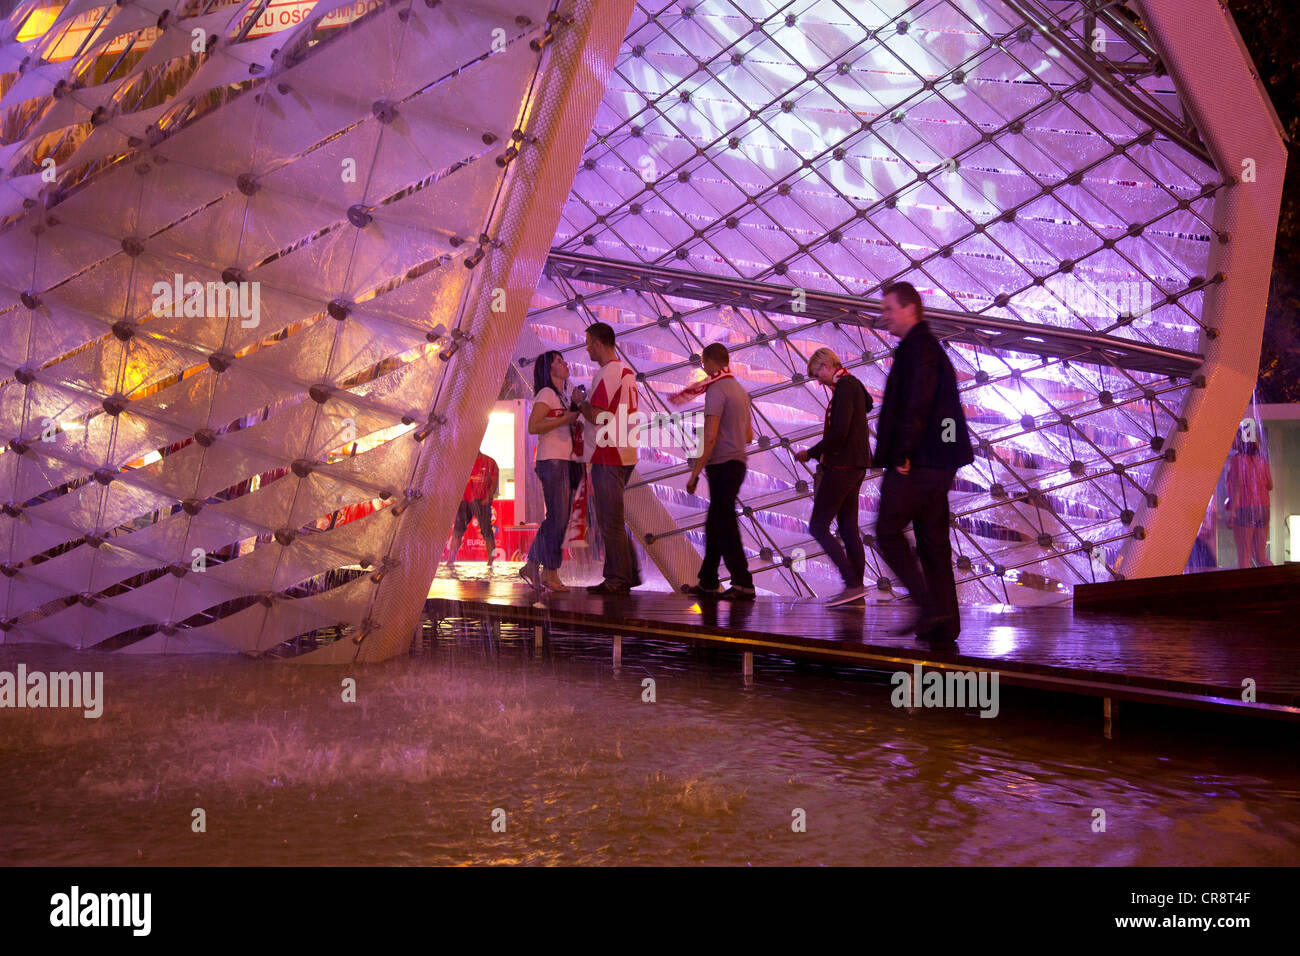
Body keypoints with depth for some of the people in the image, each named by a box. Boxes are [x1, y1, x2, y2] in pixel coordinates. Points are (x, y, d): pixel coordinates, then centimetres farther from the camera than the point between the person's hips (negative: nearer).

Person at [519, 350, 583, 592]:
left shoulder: (564, 396, 21)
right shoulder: (546, 394, -5)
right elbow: (533, 427, -16)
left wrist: (577, 425, 10)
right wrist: (564, 419, -17)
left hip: (566, 462, 9)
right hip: (551, 461, -9)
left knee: (560, 518, 7)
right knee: (557, 516, -10)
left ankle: (532, 566, 14)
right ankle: (550, 572, -5)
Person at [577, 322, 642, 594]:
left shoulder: (605, 374, -14)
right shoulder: (627, 372, 16)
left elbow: (597, 417, -20)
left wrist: (579, 402, -2)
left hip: (608, 457, -10)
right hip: (625, 453, 10)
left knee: (609, 520, -5)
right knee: (614, 519, 16)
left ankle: (617, 580, -2)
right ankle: (629, 573, 18)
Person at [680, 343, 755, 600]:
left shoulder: (716, 390, -12)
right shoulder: (740, 390, 17)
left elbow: (710, 436, -19)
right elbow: (748, 436, 21)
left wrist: (695, 473, -17)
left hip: (722, 464, -9)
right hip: (738, 462, 9)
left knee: (725, 525, -7)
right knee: (715, 524, 15)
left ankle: (743, 584, -9)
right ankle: (707, 583, 21)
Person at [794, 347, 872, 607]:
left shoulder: (844, 386, -14)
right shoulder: (854, 384, 16)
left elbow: (839, 432, -22)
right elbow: (868, 403, 40)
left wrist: (811, 453, -13)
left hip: (843, 465, -10)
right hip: (855, 466, 10)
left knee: (818, 526, -9)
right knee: (848, 529, 9)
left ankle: (853, 584, -14)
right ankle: (857, 595, 9)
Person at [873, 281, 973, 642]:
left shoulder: (918, 346, -10)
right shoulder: (927, 346, 22)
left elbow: (917, 404, -21)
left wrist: (903, 453, -19)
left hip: (917, 463, -10)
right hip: (935, 463, 10)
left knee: (888, 531, -5)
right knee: (932, 538, 10)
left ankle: (928, 606, -10)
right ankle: (945, 622, 11)